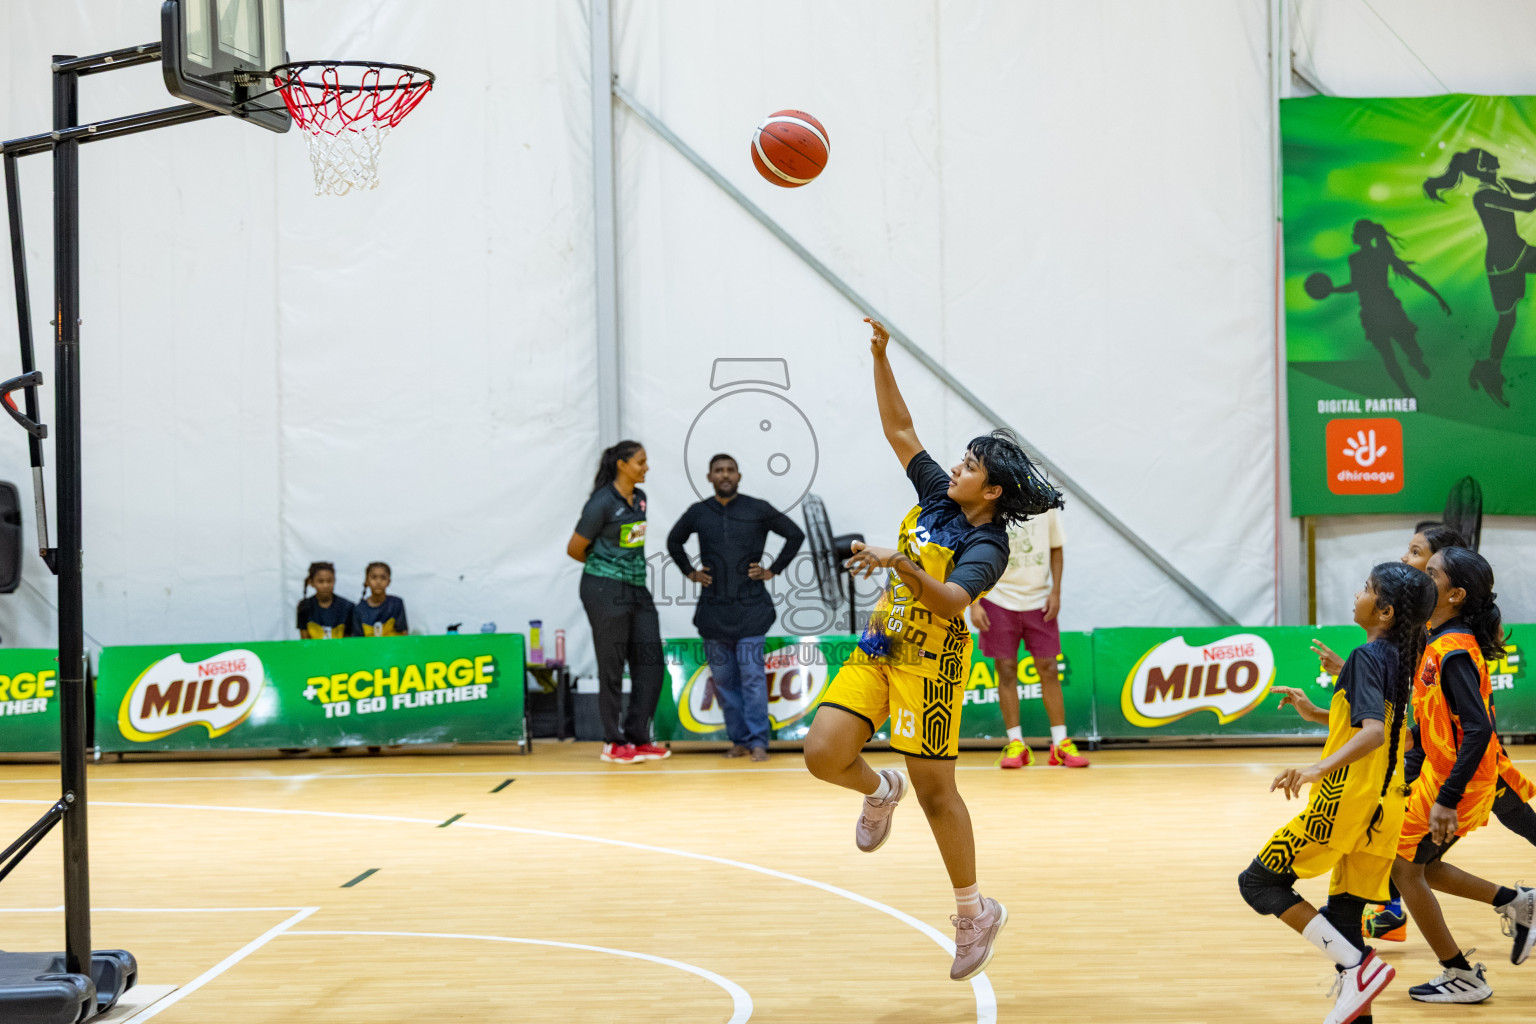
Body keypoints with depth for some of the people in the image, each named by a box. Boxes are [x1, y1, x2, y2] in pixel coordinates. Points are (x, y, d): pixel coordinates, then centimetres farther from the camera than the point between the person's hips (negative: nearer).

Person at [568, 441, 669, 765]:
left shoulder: (640, 498, 9)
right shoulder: (602, 503, -14)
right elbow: (574, 549, -7)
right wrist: (603, 567, 8)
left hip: (636, 589, 7)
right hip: (606, 590, -7)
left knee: (650, 663, 3)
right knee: (612, 668, 0)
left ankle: (639, 738, 11)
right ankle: (613, 744, 10)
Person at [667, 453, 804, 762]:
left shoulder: (758, 510, 0)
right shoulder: (698, 513, 7)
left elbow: (795, 535, 7)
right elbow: (674, 541, 25)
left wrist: (773, 570, 1)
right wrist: (689, 572, 13)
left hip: (750, 606, -3)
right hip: (713, 607, 3)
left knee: (752, 674, -9)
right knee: (724, 678, 5)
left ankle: (758, 741, -8)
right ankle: (739, 740, 13)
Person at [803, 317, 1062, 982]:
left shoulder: (986, 545, -14)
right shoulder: (938, 497, 5)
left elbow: (951, 602, -30)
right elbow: (899, 429, 10)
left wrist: (901, 565, -40)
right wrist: (880, 358, 3)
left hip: (928, 663, -6)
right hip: (876, 652, 7)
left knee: (935, 791, -2)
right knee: (823, 755, -7)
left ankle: (975, 913, 12)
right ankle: (880, 792, 28)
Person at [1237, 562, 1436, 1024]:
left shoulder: (1366, 656, -15)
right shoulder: (1399, 656, 12)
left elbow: (1374, 733, -29)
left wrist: (1318, 768, -40)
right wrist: (1319, 715, 21)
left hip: (1347, 802, -9)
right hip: (1384, 806, 9)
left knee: (1259, 882, -2)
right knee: (1343, 915, 13)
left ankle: (1358, 965, -10)